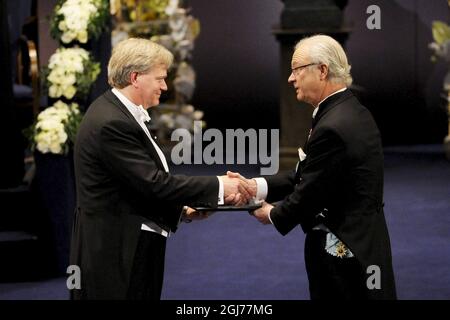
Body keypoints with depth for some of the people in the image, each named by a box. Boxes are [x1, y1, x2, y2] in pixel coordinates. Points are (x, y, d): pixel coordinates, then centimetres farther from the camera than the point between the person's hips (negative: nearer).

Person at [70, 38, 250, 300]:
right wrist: (218, 187, -16)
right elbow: (154, 183, -22)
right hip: (114, 256, -10)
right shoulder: (111, 123, -20)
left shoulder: (117, 112, 11)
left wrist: (181, 209, 7)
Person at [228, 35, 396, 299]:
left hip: (344, 251, -9)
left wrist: (274, 214, 2)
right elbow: (307, 176, 10)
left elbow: (310, 192, -17)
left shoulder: (332, 128, -23)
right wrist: (256, 186, 4)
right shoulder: (353, 112, 8)